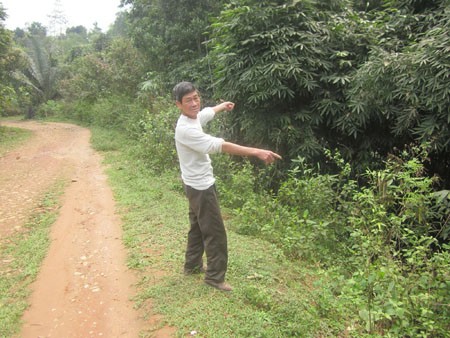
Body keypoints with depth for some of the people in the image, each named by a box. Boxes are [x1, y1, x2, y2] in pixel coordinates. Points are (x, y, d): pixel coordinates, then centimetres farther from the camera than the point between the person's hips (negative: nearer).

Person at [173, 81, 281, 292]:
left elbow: (207, 112, 28)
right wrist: (256, 152, -40)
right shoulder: (186, 129, -28)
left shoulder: (193, 118, 3)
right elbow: (220, 145, -37)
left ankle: (192, 265, 36)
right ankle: (215, 276, 13)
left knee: (198, 227, 22)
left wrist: (223, 105, 49)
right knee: (215, 233, -1)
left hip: (197, 185, 10)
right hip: (201, 187, -10)